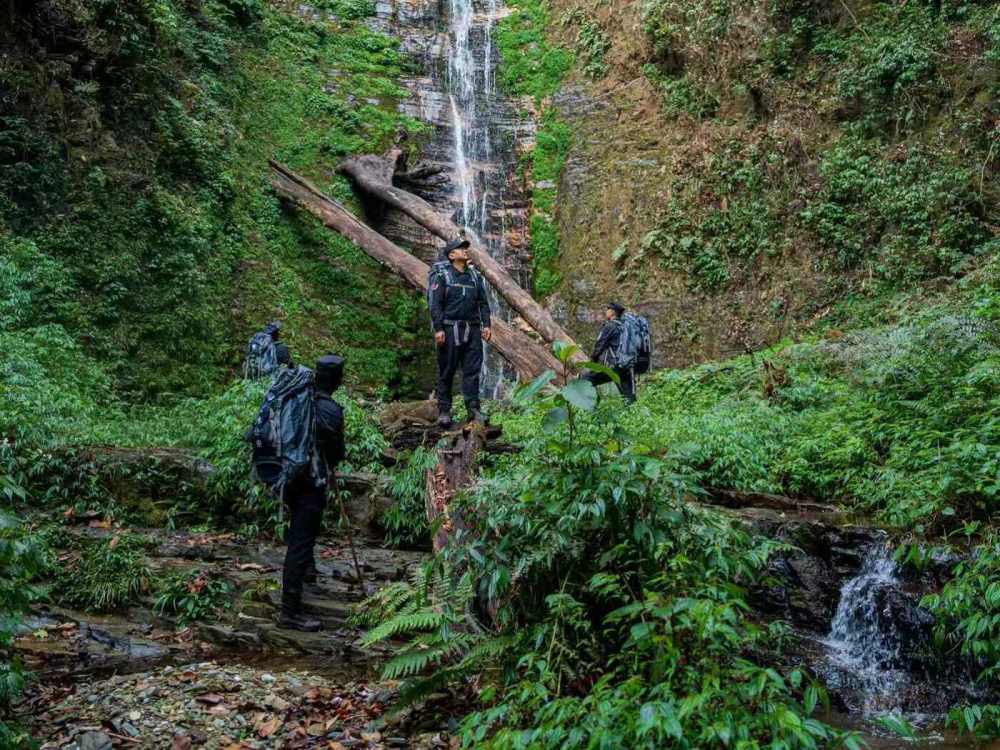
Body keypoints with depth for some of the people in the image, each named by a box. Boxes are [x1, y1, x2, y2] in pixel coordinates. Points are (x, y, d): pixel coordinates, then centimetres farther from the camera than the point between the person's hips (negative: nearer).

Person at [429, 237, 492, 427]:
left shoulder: (475, 276, 15)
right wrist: (438, 329, -14)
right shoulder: (441, 276, -1)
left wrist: (486, 325, 4)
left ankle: (473, 409, 4)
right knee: (447, 371, 1)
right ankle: (444, 411, 8)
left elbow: (483, 302, 15)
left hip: (472, 329, 4)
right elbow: (435, 304, -6)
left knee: (472, 370, 1)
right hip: (450, 329, -4)